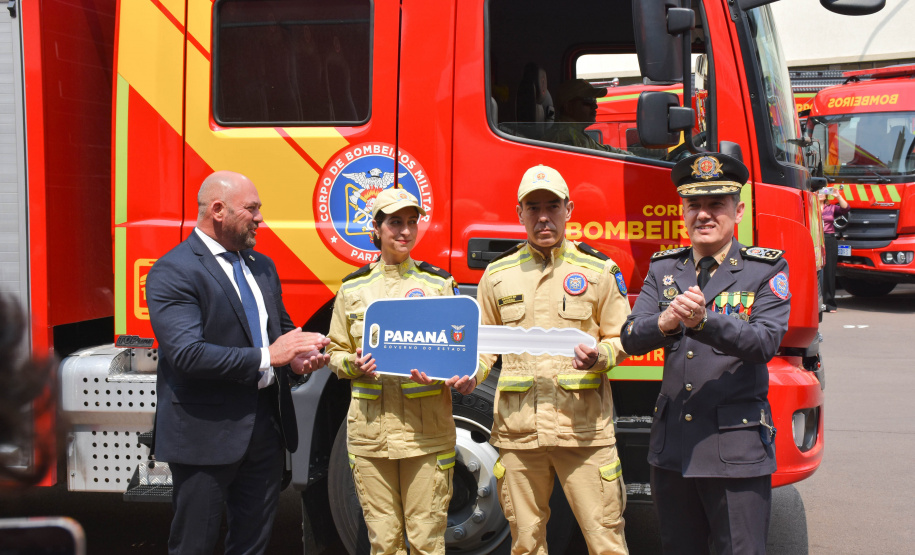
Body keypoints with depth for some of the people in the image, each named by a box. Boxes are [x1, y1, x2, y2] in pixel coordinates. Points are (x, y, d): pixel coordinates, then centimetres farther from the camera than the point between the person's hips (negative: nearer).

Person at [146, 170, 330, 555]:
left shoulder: (262, 266, 13)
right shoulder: (172, 272, -13)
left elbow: (281, 325, 24)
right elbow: (186, 354, -23)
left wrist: (299, 355, -1)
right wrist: (267, 356, -23)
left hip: (266, 425, 7)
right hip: (207, 433, -7)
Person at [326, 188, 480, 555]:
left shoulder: (439, 284, 7)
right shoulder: (353, 288, 10)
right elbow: (335, 351, 15)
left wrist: (465, 377, -14)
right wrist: (353, 365, -7)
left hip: (427, 431, -1)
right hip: (370, 428, 1)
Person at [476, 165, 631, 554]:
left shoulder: (599, 270, 5)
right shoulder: (497, 274, 12)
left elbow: (622, 339, 8)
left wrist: (599, 356, -13)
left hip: (582, 426, -2)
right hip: (517, 428, 2)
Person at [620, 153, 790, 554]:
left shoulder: (767, 270, -2)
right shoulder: (663, 269, 10)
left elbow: (765, 342, -16)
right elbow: (631, 339, -2)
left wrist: (703, 320, -32)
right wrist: (664, 323, -25)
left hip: (736, 450, -4)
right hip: (672, 446, 4)